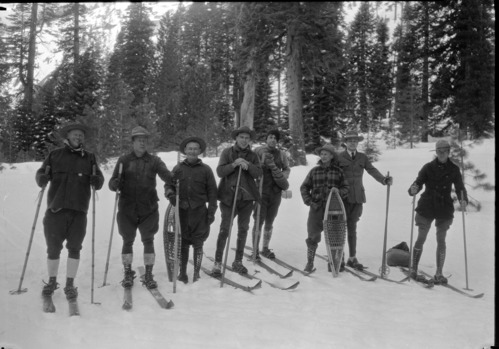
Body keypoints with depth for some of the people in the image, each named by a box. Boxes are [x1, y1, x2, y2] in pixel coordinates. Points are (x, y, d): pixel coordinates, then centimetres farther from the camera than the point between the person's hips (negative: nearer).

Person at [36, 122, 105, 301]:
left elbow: (99, 179, 6)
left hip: (79, 212, 0)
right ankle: (52, 281, 25)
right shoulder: (55, 155, 9)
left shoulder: (89, 158, 10)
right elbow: (41, 173, 11)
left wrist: (96, 180, -17)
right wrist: (42, 178, -12)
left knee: (74, 248, 3)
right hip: (55, 209, 0)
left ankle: (70, 284, 14)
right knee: (53, 248, 6)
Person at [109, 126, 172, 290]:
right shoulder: (124, 160, 4)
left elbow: (168, 176, -10)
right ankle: (128, 273, 21)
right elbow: (112, 183, 2)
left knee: (148, 241, 2)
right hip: (127, 209, 0)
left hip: (148, 209, 0)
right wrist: (115, 184, -21)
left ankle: (148, 275, 12)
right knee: (127, 241, 7)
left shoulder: (154, 160, 3)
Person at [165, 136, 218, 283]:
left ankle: (196, 274, 14)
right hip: (181, 211, 2)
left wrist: (211, 211, 0)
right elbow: (169, 185, 14)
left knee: (197, 244, 4)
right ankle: (182, 273, 17)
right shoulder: (178, 168, 9)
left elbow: (212, 191, 5)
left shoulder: (205, 169, 5)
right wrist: (171, 194, -9)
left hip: (199, 211, -1)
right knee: (182, 243, 6)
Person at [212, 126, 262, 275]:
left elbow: (258, 173, -3)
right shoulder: (227, 152, 1)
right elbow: (220, 171, -7)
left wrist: (248, 165, -21)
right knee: (224, 230, -5)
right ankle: (217, 263, 5)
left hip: (247, 197, 4)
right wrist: (234, 164, -22)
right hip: (229, 196, -3)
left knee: (243, 230, 11)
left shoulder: (253, 155, 8)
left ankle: (238, 261, 24)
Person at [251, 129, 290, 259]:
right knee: (259, 221, -4)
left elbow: (287, 169, 18)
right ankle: (255, 250, 7)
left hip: (276, 191, 4)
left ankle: (265, 249, 23)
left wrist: (283, 176, 0)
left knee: (269, 223, 11)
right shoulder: (258, 151, -3)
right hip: (262, 191, -4)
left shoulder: (281, 154, 7)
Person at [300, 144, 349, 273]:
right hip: (316, 208, 1)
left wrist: (338, 193, -14)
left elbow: (346, 188, 6)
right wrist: (308, 200, -1)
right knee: (313, 236, 0)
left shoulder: (338, 171, 6)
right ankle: (310, 262, 12)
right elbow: (304, 187, 13)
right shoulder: (314, 171, 9)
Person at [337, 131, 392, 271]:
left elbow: (372, 170, -2)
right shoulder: (339, 157, -2)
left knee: (352, 228, 12)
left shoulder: (362, 157, 9)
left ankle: (352, 258, 21)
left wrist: (384, 179, -18)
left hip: (357, 196, 4)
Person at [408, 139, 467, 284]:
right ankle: (414, 270, 15)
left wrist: (463, 200, -21)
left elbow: (460, 187, -1)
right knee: (421, 239, 4)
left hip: (445, 209, 1)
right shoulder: (428, 167, -1)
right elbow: (418, 182, -8)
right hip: (426, 207, -1)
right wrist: (413, 190, -31)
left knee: (441, 240, 5)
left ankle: (439, 274, 13)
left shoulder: (453, 169, 3)